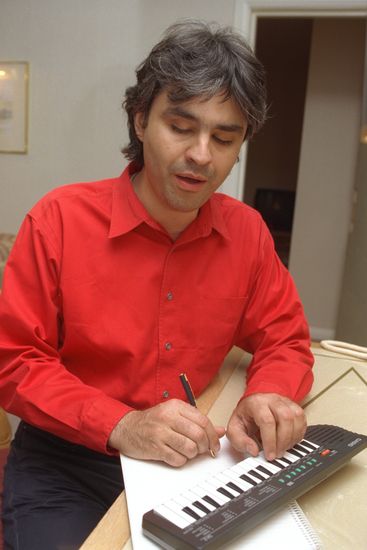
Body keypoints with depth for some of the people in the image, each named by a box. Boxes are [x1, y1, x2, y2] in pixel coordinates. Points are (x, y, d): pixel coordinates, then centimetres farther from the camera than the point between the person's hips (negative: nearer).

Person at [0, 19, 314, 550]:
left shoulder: (247, 232, -4)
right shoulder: (59, 220, -14)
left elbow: (285, 340, 6)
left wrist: (268, 394, -18)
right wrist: (120, 425, -26)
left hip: (188, 463, 3)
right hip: (65, 466, -2)